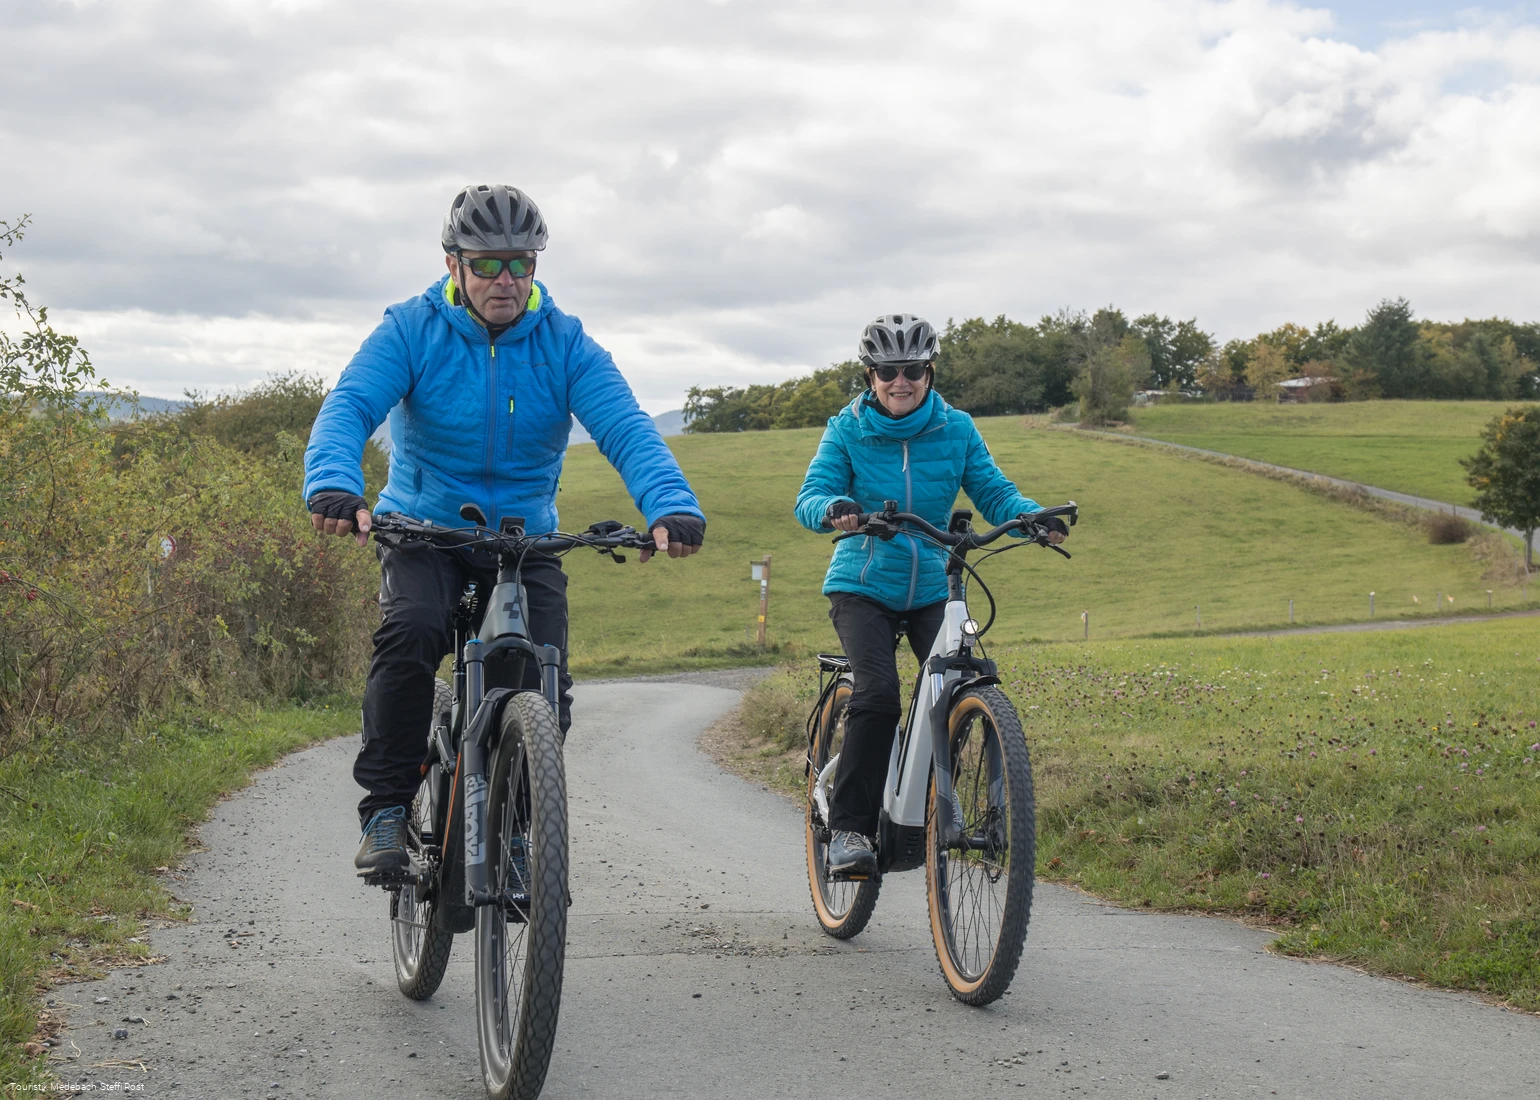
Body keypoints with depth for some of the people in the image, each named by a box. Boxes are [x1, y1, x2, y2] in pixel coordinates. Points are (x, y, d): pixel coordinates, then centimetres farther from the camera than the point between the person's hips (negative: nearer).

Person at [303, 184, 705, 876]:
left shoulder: (563, 343, -5)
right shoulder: (411, 330, -8)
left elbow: (624, 428, -18)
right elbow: (348, 406, -22)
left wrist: (672, 506, -38)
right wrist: (334, 487, -45)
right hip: (423, 531, -2)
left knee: (545, 687, -13)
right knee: (411, 631, -30)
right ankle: (386, 808, -18)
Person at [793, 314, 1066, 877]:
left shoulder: (955, 430, 1)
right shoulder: (847, 429, -4)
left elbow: (993, 492, -2)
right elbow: (810, 497, -14)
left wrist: (1036, 517, -24)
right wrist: (834, 509, -38)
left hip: (932, 590, 3)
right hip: (863, 586, -2)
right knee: (878, 694, -24)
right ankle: (849, 827, -15)